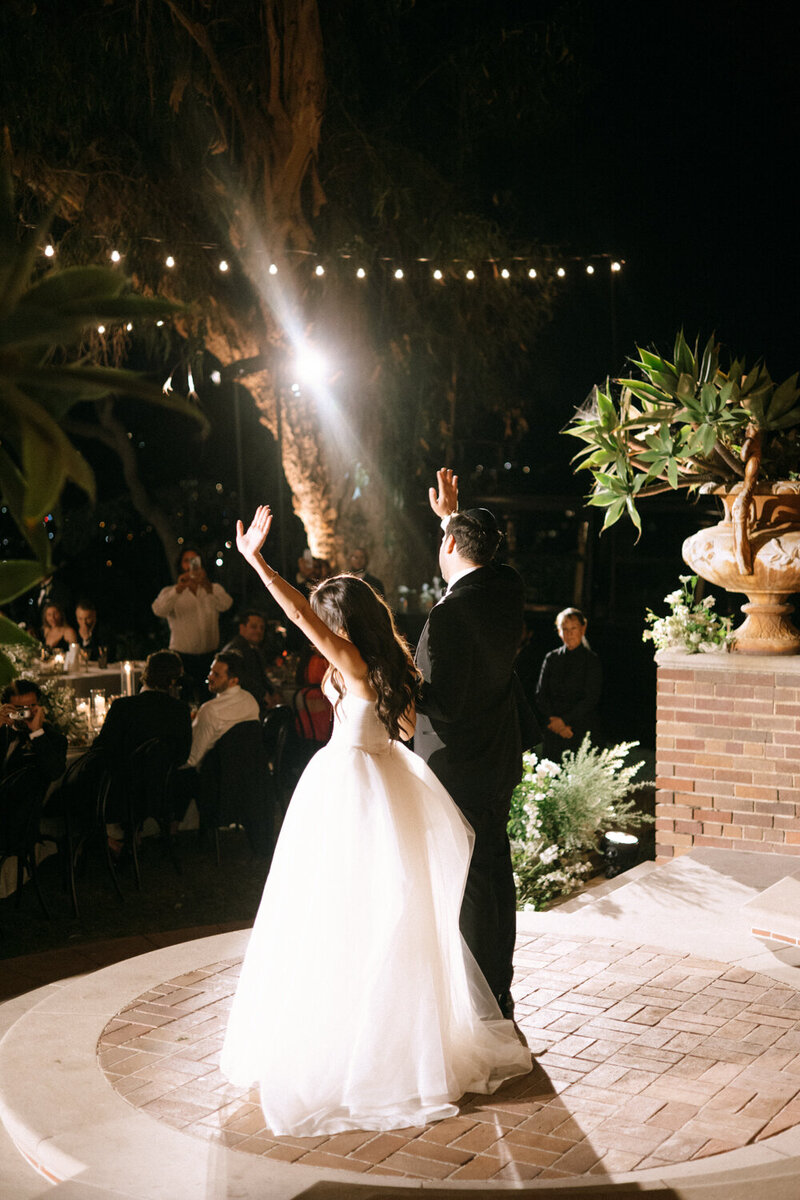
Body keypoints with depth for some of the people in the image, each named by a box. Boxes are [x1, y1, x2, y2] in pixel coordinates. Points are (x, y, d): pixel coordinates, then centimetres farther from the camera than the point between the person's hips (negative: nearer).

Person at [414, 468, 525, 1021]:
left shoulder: (450, 614, -23)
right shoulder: (509, 589, 1)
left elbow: (444, 704, -25)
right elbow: (482, 560, 26)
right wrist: (452, 514, 33)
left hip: (456, 768, -8)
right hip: (499, 762, 8)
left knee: (464, 883, 0)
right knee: (496, 872, 16)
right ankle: (500, 990, 27)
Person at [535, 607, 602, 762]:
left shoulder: (591, 660, 1)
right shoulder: (551, 658, 11)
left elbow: (591, 698, -5)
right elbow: (541, 694, 8)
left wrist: (565, 720, -11)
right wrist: (553, 720, -6)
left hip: (581, 732, -3)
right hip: (552, 732, 3)